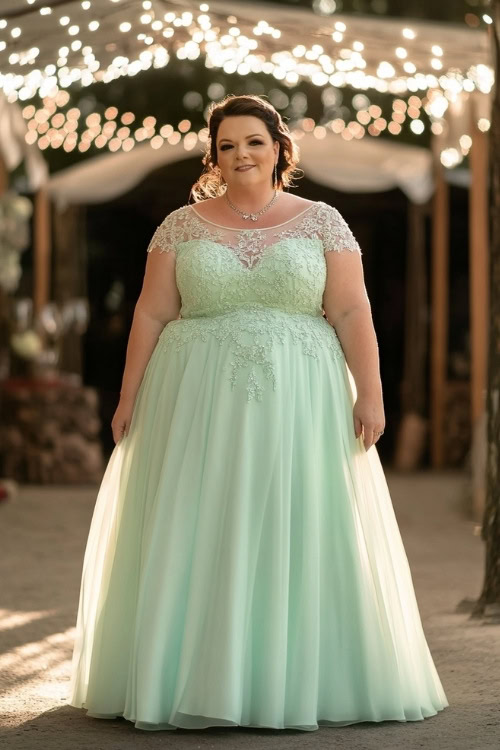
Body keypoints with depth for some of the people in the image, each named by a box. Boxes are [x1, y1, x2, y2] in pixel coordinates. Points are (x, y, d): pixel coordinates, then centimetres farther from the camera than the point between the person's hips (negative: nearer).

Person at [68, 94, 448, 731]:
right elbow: (151, 314, 5)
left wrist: (370, 392, -9)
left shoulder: (321, 222, 4)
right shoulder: (181, 226, 6)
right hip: (198, 402, 1)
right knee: (194, 539, 0)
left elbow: (352, 313, -1)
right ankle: (190, 680, 8)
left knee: (300, 536, 0)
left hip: (298, 402, 0)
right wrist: (130, 396, -1)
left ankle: (298, 683, 9)